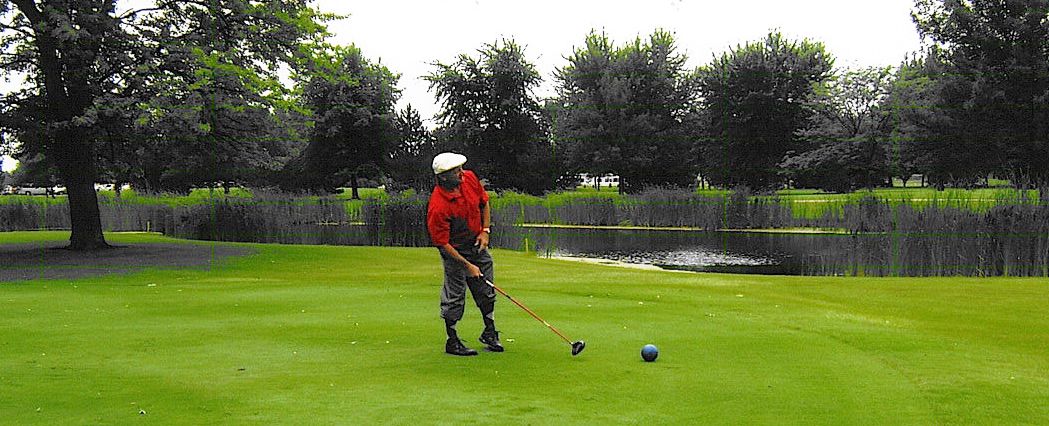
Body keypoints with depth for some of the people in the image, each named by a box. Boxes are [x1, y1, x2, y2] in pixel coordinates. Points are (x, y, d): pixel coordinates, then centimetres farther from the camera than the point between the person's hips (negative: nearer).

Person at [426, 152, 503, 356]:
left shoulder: (470, 178, -13)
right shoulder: (437, 207, -32)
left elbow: (484, 203, 6)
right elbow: (443, 243, -25)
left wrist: (485, 230, -4)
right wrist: (467, 266, -22)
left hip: (478, 244, 7)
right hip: (455, 249, -6)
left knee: (487, 291, 14)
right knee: (454, 296, 0)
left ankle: (490, 333, 31)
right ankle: (452, 342, 16)